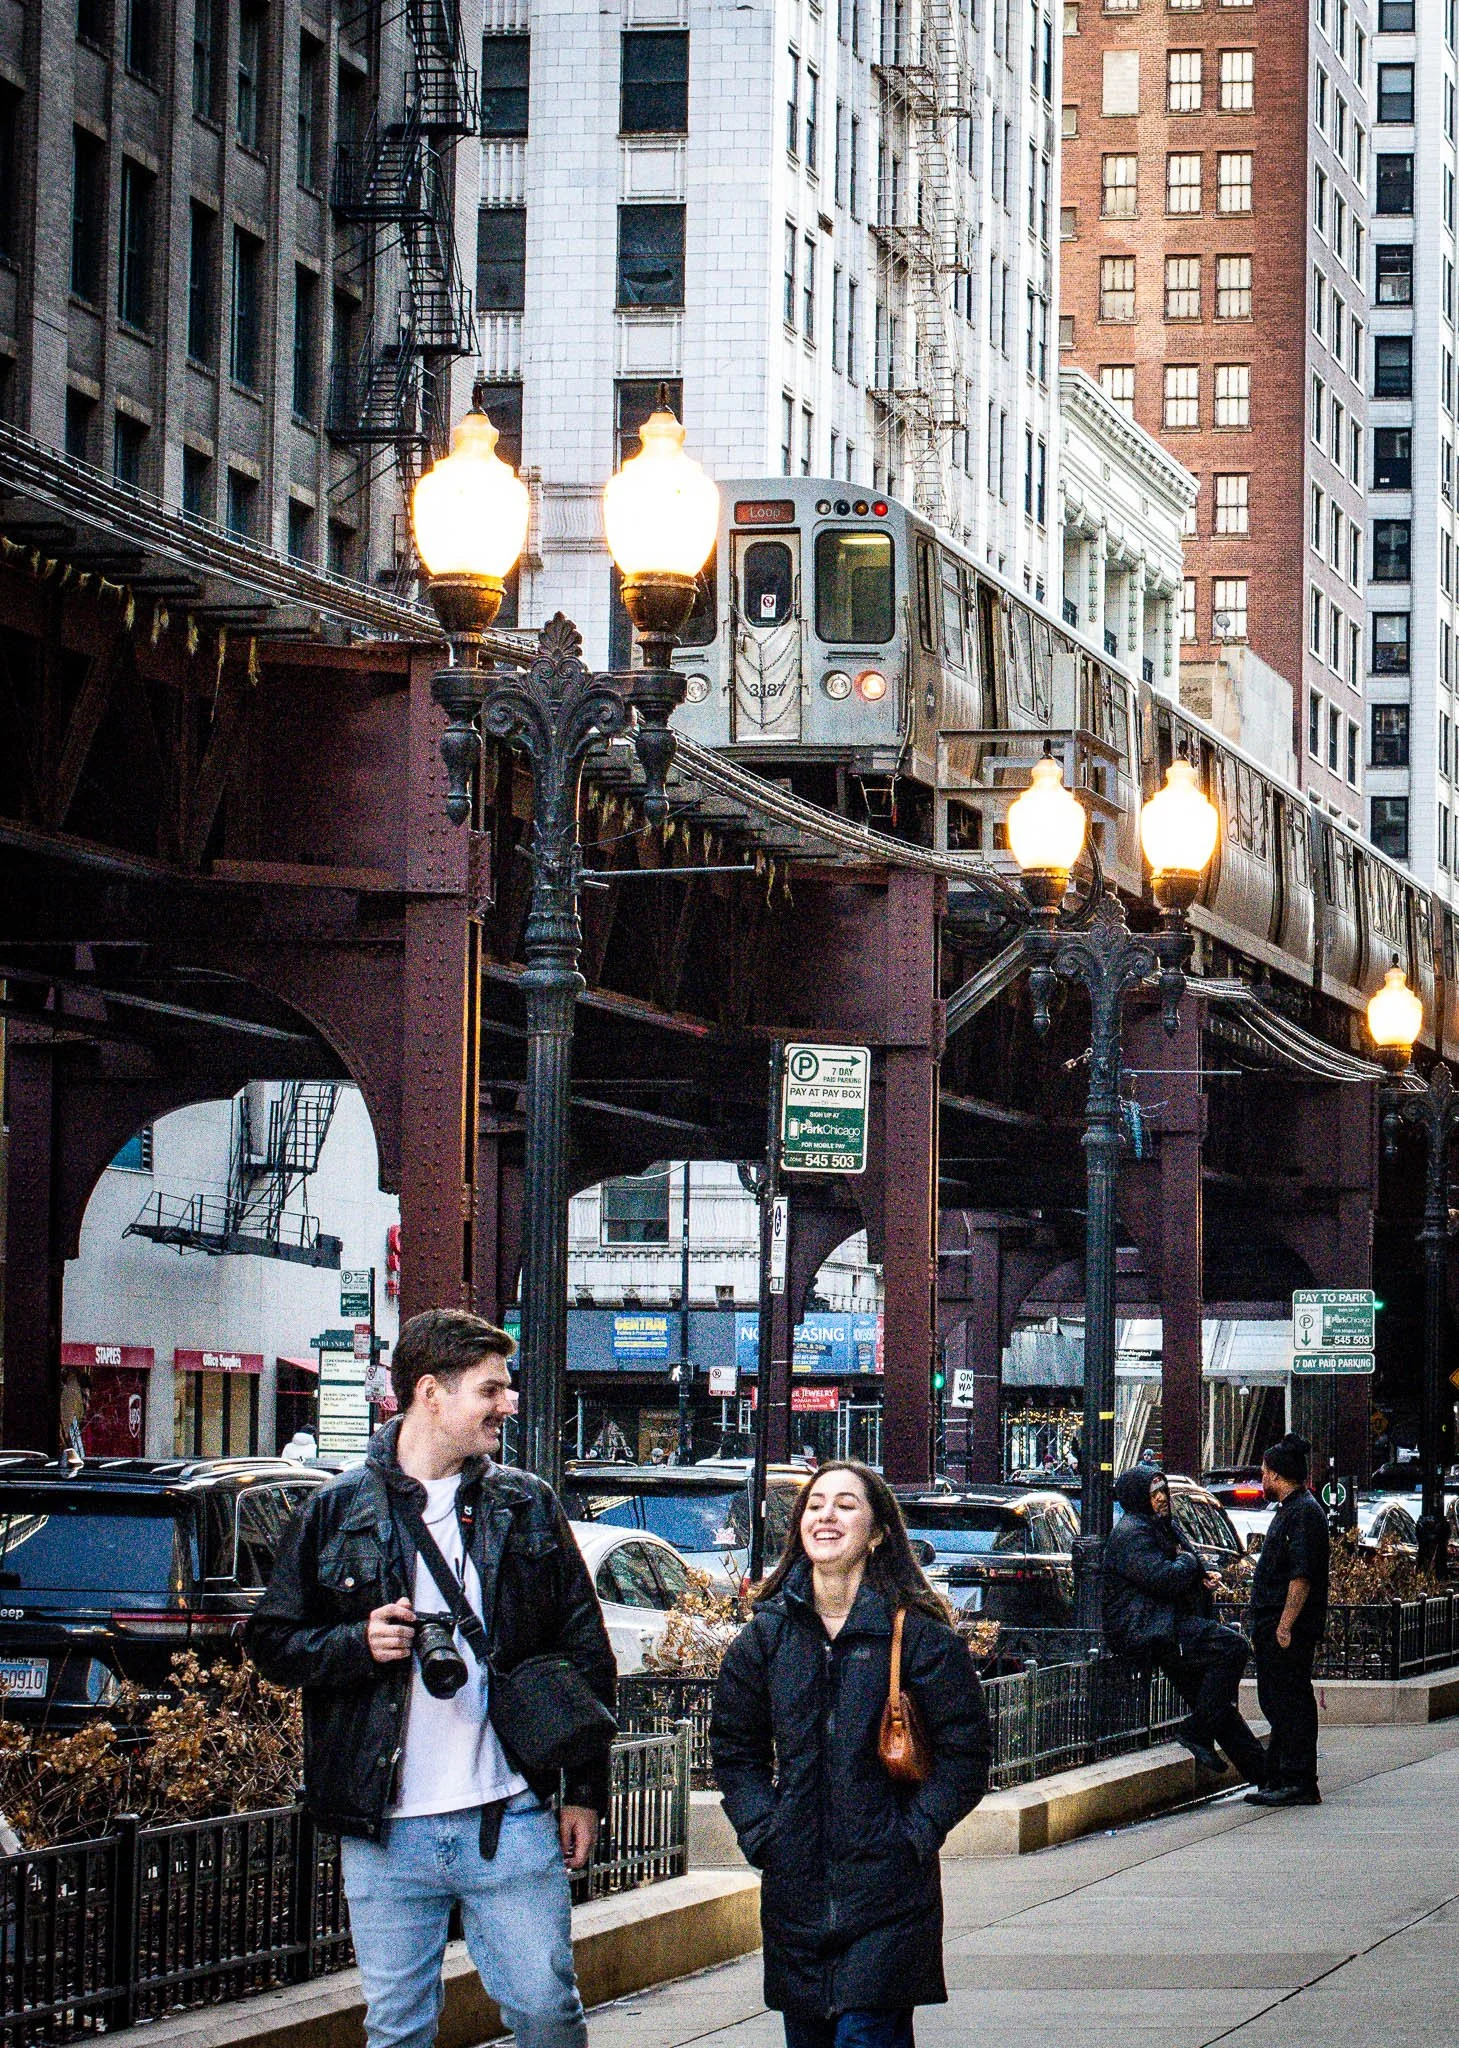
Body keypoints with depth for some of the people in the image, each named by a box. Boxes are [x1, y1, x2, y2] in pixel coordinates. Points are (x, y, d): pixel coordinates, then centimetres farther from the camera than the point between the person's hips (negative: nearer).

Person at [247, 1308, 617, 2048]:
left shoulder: (528, 1507, 9)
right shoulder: (339, 1510, 5)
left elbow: (585, 1654, 11)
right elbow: (273, 1641, 9)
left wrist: (585, 1791, 6)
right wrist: (358, 1645, -11)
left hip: (512, 1821, 1)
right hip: (385, 1831, 0)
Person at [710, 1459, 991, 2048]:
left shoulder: (917, 1634, -4)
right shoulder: (767, 1634, 7)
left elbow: (964, 1753, -2)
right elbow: (734, 1749, 16)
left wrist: (914, 1834, -10)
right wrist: (762, 1830, 3)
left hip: (887, 1892, -4)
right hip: (794, 1886, 4)